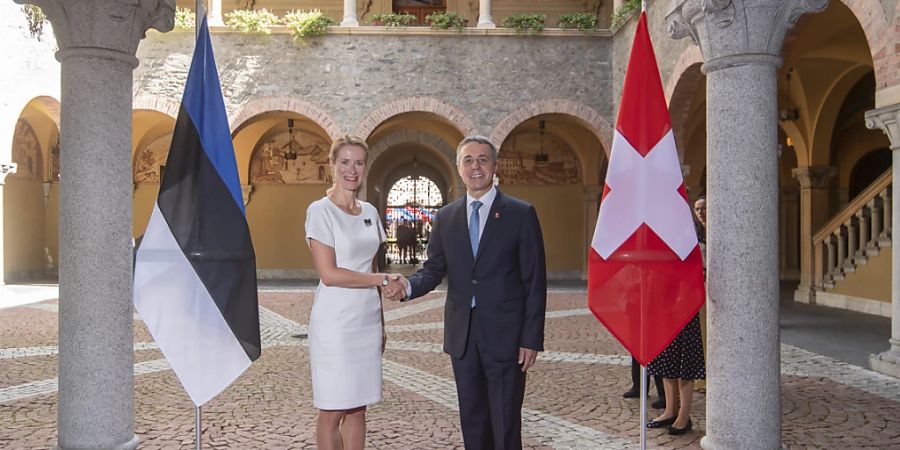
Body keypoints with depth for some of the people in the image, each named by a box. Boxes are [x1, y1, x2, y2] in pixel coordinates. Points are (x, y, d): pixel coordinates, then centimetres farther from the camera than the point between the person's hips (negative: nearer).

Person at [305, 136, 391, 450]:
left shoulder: (370, 212, 11)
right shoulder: (320, 210, -8)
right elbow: (329, 274, -15)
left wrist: (381, 325, 11)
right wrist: (382, 279, -10)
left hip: (368, 321, 6)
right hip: (335, 321, -6)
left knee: (357, 410, 12)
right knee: (333, 412, 5)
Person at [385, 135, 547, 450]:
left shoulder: (521, 214, -3)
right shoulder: (445, 218, 9)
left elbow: (535, 282, -4)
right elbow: (433, 270, 7)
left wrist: (532, 339, -9)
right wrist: (408, 286, -16)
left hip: (504, 335, -4)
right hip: (462, 334, 4)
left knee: (505, 422, 2)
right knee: (471, 419, 14)